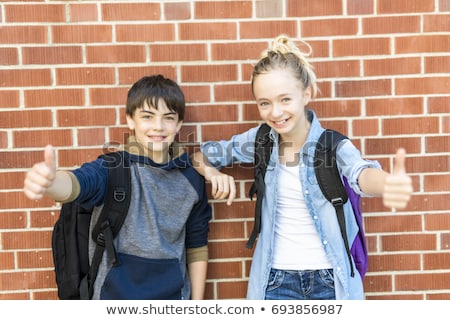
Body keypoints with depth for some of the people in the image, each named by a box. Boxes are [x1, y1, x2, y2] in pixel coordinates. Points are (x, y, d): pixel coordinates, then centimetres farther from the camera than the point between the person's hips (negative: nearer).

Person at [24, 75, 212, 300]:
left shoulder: (191, 178, -6)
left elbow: (197, 246, 2)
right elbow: (80, 183, -36)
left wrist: (197, 305, 6)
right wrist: (49, 181, -58)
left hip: (172, 296, 2)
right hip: (117, 295, -1)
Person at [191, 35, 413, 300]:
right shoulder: (261, 139, -7)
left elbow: (360, 173, -37)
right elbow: (200, 155, 5)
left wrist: (389, 183, -59)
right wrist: (213, 173, -17)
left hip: (330, 280, -1)